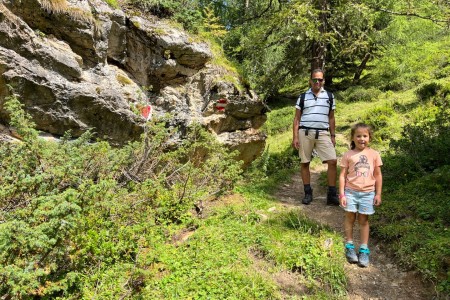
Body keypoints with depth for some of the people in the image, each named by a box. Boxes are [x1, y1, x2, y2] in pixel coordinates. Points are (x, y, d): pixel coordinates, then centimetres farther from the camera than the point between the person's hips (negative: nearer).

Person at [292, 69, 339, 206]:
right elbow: (297, 119, 5)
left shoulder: (329, 96, 11)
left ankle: (332, 195, 0)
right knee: (304, 163, 3)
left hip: (323, 134, 1)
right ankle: (308, 193, 16)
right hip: (305, 133, -1)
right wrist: (295, 137, -3)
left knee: (333, 161, -9)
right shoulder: (303, 97, 6)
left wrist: (333, 136, 9)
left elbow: (331, 118, 15)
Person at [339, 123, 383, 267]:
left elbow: (378, 175, 6)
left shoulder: (374, 154, 2)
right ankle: (349, 246, 22)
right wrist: (342, 194, -7)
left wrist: (378, 194, 4)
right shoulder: (348, 155, -3)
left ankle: (364, 249, 19)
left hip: (367, 193, 1)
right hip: (351, 192, -1)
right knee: (350, 218, 8)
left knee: (364, 220, 9)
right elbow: (342, 175, -2)